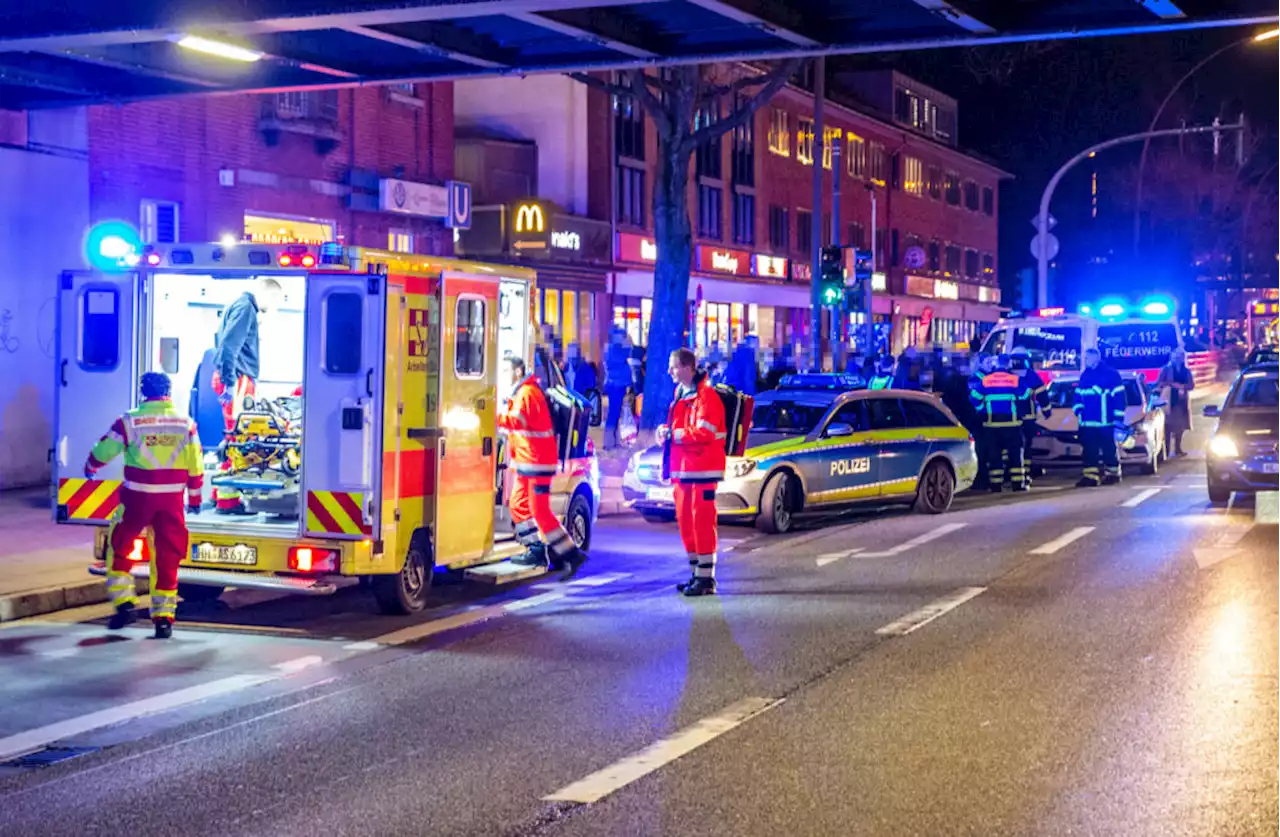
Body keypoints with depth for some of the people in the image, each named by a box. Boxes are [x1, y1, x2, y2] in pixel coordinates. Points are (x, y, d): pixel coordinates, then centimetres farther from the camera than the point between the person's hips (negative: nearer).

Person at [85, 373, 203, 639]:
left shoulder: (129, 422, -5)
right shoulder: (186, 423, 1)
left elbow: (103, 451, 5)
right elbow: (196, 467, 5)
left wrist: (90, 468, 27)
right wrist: (195, 498, 17)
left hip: (138, 497, -2)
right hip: (172, 499, 2)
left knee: (119, 548, 16)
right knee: (167, 557, 8)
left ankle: (124, 603, 10)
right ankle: (164, 617, 8)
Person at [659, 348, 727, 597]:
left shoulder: (705, 396, -12)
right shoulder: (681, 394, 16)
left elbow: (703, 433, -21)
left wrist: (672, 434, -14)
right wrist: (666, 430, 3)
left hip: (702, 468, -9)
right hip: (683, 468, 9)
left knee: (702, 521, -8)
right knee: (685, 520, 11)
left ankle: (706, 578, -6)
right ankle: (696, 574, 21)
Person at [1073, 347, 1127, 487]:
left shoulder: (1111, 374, -5)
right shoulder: (1084, 376, 16)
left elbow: (1119, 397, -6)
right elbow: (1078, 395, 23)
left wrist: (1118, 418, -10)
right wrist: (1078, 408, 4)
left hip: (1105, 422, -6)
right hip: (1088, 422, 6)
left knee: (1109, 448, 2)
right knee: (1089, 449, 3)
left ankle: (1113, 473, 15)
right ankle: (1091, 475, 4)